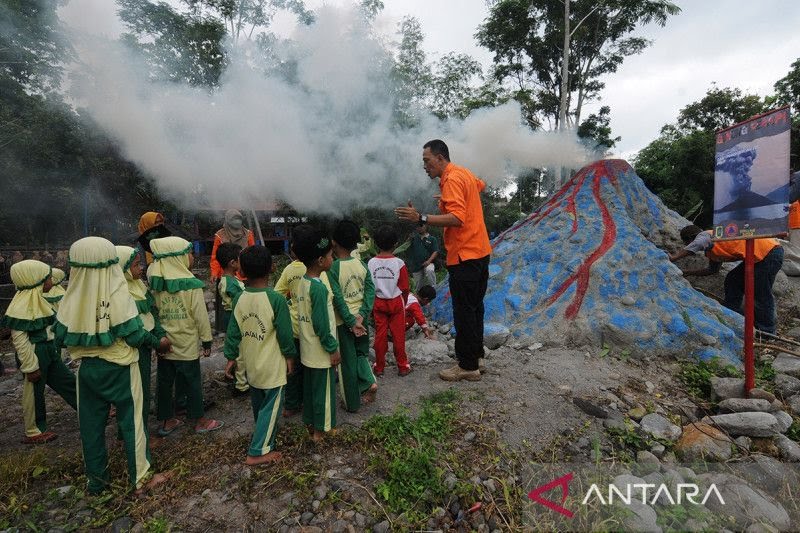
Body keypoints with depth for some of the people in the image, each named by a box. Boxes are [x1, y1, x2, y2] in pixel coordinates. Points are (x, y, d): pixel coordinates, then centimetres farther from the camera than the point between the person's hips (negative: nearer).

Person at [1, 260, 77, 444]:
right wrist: (30, 367, -18)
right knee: (34, 392, 7)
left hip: (48, 351, 9)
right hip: (35, 354, -9)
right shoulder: (21, 306, -21)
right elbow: (19, 339, -21)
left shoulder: (36, 299, 6)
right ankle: (33, 432, 23)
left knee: (68, 381, 13)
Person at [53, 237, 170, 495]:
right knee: (131, 420, 9)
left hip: (87, 367, 4)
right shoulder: (118, 294, -18)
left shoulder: (71, 298, -7)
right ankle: (141, 477, 18)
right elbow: (134, 334, -18)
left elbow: (60, 336, 0)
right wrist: (158, 342, -1)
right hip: (119, 367, -4)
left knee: (91, 424, 17)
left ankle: (96, 479, 30)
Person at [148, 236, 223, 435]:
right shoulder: (191, 284, -17)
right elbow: (200, 316, -13)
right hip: (186, 344, -5)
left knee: (164, 381, 15)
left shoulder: (154, 282, -4)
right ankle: (200, 421, 21)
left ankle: (167, 421, 29)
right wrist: (207, 340, -5)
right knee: (193, 382, 8)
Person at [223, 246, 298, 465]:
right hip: (272, 365, -6)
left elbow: (233, 331, 0)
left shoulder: (240, 299, -7)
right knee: (271, 406, 8)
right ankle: (259, 451, 12)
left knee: (258, 403, 25)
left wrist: (231, 357, 11)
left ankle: (262, 436, 45)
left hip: (251, 363, 6)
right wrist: (290, 355, -1)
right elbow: (285, 333, -16)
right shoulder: (276, 300, -22)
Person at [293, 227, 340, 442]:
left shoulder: (302, 283, 2)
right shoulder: (319, 288, -26)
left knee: (310, 386, 21)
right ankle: (321, 429, 23)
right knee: (323, 389, 8)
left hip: (307, 348, 8)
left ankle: (310, 422, 37)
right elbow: (321, 324, -24)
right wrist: (333, 348, -14)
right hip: (321, 351, -8)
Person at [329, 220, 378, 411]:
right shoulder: (361, 265, -1)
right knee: (361, 353, 24)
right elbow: (371, 291, -7)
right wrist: (361, 316, -10)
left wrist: (351, 322, -13)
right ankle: (369, 381, 3)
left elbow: (338, 299, -18)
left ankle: (352, 403, 21)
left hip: (343, 321, -4)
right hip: (360, 317, 4)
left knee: (347, 361, 9)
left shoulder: (332, 268, -15)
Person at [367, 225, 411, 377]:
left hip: (378, 303, 2)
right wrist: (404, 302, 10)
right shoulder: (399, 263, -13)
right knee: (398, 335, 8)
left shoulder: (371, 263, -8)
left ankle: (379, 367, 20)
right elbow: (404, 288, -8)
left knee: (380, 334, 10)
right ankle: (402, 366, 18)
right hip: (396, 302, -1)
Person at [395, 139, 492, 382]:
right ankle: (475, 354, 31)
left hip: (465, 255, -10)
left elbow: (457, 218, -27)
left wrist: (421, 218, -32)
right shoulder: (464, 173, 13)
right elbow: (481, 186, 36)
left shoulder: (452, 179, -16)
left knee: (464, 312, -2)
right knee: (475, 307, 18)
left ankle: (468, 367, 8)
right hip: (479, 251, 10)